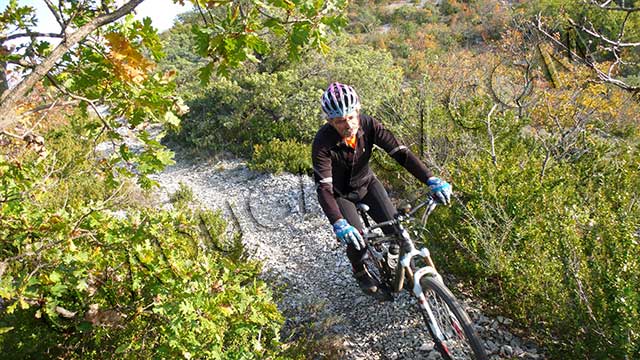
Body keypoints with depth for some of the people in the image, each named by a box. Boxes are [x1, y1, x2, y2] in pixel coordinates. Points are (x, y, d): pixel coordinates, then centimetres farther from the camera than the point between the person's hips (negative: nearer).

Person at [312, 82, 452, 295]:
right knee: (356, 240, -16)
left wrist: (431, 180, -37)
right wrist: (338, 224, -49)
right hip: (341, 194, -3)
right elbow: (324, 188, -35)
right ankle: (360, 271, 20)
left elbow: (400, 152, -27)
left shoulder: (368, 125, -24)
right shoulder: (323, 143, -32)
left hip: (366, 182, 3)